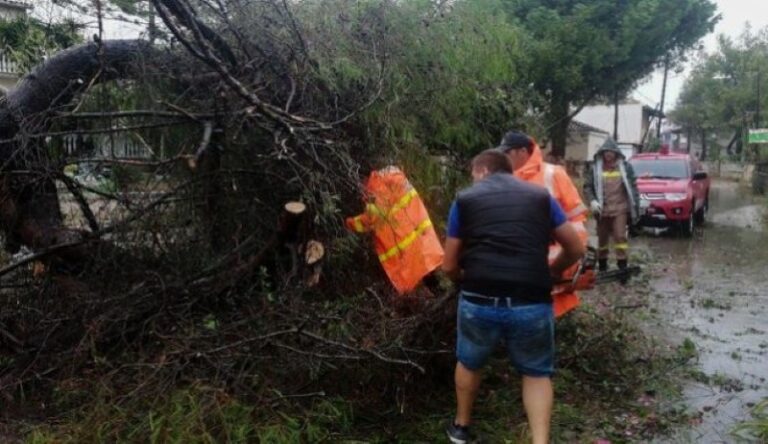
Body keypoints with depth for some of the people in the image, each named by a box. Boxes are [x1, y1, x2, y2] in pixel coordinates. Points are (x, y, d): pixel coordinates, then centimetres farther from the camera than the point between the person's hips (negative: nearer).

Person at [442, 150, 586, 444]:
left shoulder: (465, 199, 11)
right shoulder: (540, 195, 15)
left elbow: (449, 266, 12)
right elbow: (575, 249, 19)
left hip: (479, 301, 0)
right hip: (532, 304, 1)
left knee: (469, 363, 28)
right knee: (537, 373, 24)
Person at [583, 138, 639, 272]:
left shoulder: (625, 167, 4)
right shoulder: (595, 168, 4)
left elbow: (633, 187, 6)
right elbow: (587, 187, 3)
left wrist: (635, 206, 2)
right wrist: (592, 201, -14)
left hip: (620, 209, -1)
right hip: (602, 210, 2)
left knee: (620, 236, -9)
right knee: (602, 238, 10)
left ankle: (623, 265, -7)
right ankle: (602, 265, 23)